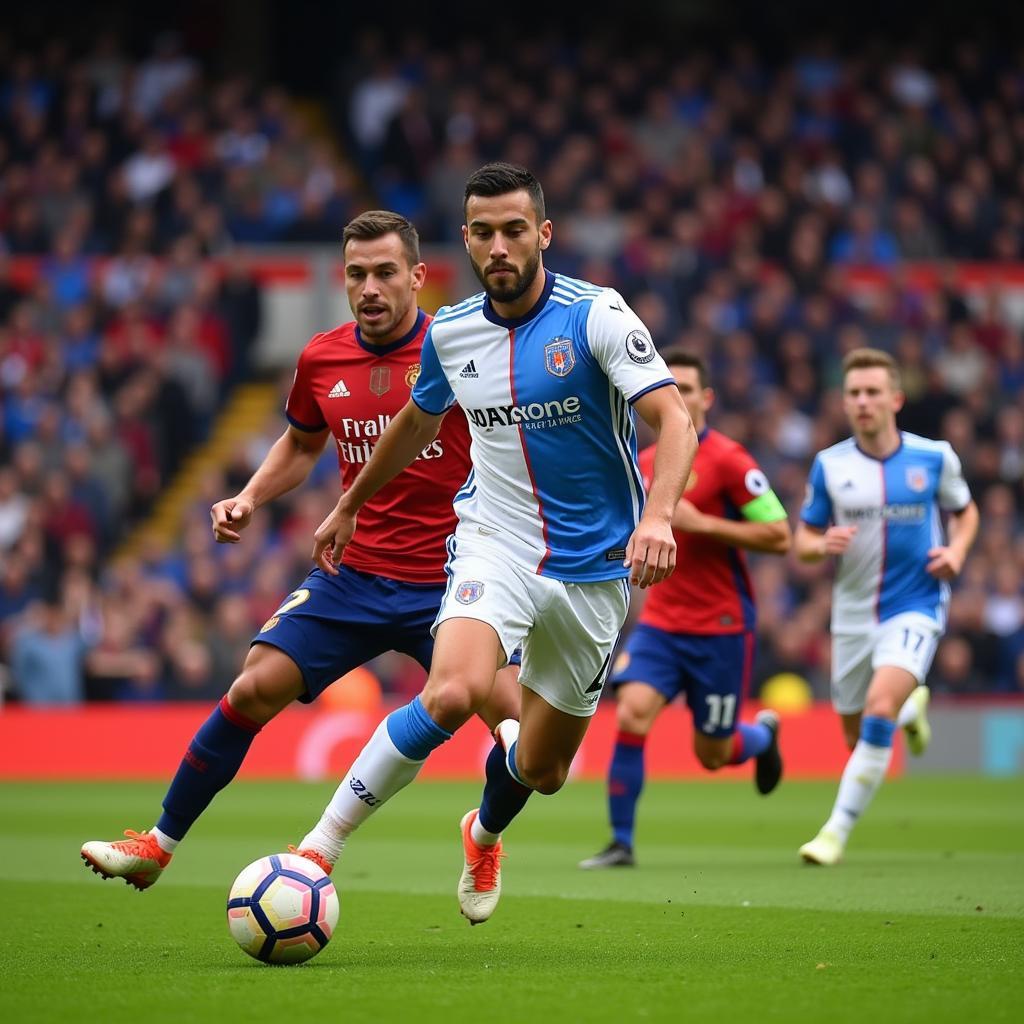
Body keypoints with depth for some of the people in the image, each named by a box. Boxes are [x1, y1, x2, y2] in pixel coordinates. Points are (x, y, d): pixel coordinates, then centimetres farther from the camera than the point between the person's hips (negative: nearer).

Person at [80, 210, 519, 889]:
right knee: (255, 689, -7)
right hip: (353, 576, 3)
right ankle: (158, 846, 8)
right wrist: (250, 498, 8)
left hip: (445, 583, -3)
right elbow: (302, 444, 23)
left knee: (519, 722, -17)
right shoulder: (322, 360, 4)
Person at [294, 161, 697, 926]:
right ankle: (321, 846, -21)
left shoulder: (595, 316, -13)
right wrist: (350, 506, 33)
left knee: (543, 769, 8)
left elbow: (674, 420, -20)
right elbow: (419, 422, 21)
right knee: (454, 695, -30)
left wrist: (657, 517, -38)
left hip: (593, 567, -1)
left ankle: (484, 833, 46)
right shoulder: (450, 333, 0)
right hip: (495, 541, 1)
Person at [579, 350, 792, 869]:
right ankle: (621, 842, -9)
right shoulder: (646, 462, 8)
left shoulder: (727, 459, -11)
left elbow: (780, 536, -15)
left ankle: (763, 733, 41)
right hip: (660, 621, 4)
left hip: (720, 628, -4)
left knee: (712, 754, 5)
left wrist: (700, 523, -20)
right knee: (631, 714, -18)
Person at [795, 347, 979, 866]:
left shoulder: (934, 457, -3)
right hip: (853, 614, 3)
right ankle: (912, 708, 47)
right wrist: (821, 545, -17)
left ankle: (837, 831, -20)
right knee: (859, 739, 10)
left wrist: (956, 550, -7)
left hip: (916, 606, -3)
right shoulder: (829, 465, -1)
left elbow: (965, 511, 14)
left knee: (880, 705, -27)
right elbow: (802, 540, 7)